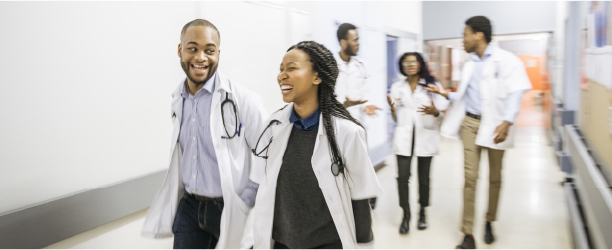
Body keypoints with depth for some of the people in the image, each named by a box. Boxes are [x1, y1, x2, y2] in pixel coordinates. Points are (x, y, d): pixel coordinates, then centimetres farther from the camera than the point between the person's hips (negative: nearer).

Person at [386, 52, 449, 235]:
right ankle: (406, 214, 6)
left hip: (426, 136, 0)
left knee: (424, 177, 5)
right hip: (404, 137, 1)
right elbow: (396, 118, 11)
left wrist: (434, 111, -19)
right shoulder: (397, 87, 9)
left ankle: (422, 213, 25)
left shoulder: (432, 85, 4)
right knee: (402, 176, -10)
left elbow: (441, 114, 3)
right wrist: (392, 107, -9)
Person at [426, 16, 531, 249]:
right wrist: (445, 94, 9)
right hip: (470, 123, 4)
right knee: (470, 176, -3)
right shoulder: (470, 63, 13)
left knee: (495, 177, 10)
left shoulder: (506, 60, -5)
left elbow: (515, 93, -14)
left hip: (495, 125, -4)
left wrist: (507, 121, -25)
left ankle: (489, 222, 31)